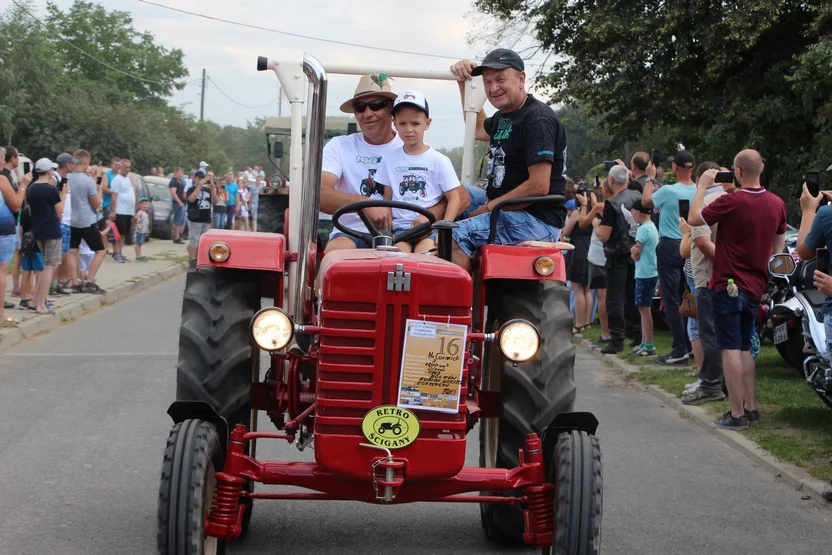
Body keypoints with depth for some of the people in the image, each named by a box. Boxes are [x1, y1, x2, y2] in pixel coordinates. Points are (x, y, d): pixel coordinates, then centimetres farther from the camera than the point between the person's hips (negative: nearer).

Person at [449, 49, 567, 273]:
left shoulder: (538, 119, -16)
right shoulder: (503, 117, 15)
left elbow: (539, 186, -23)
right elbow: (478, 130, 40)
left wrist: (489, 207, -14)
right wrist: (463, 83, 28)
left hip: (538, 220, -11)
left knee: (457, 236, -27)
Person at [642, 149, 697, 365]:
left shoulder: (668, 191, -17)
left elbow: (646, 201, 1)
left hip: (670, 247, -6)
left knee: (672, 301, -4)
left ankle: (680, 351, -8)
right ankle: (693, 345, 18)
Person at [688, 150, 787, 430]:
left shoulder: (731, 202, -19)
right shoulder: (777, 204, 3)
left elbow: (694, 218, -7)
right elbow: (779, 246, 14)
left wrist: (702, 186, 3)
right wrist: (770, 275, 24)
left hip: (728, 285, -7)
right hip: (755, 287, 7)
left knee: (731, 349, -3)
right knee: (745, 348, 18)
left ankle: (737, 414, -4)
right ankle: (751, 408, 18)